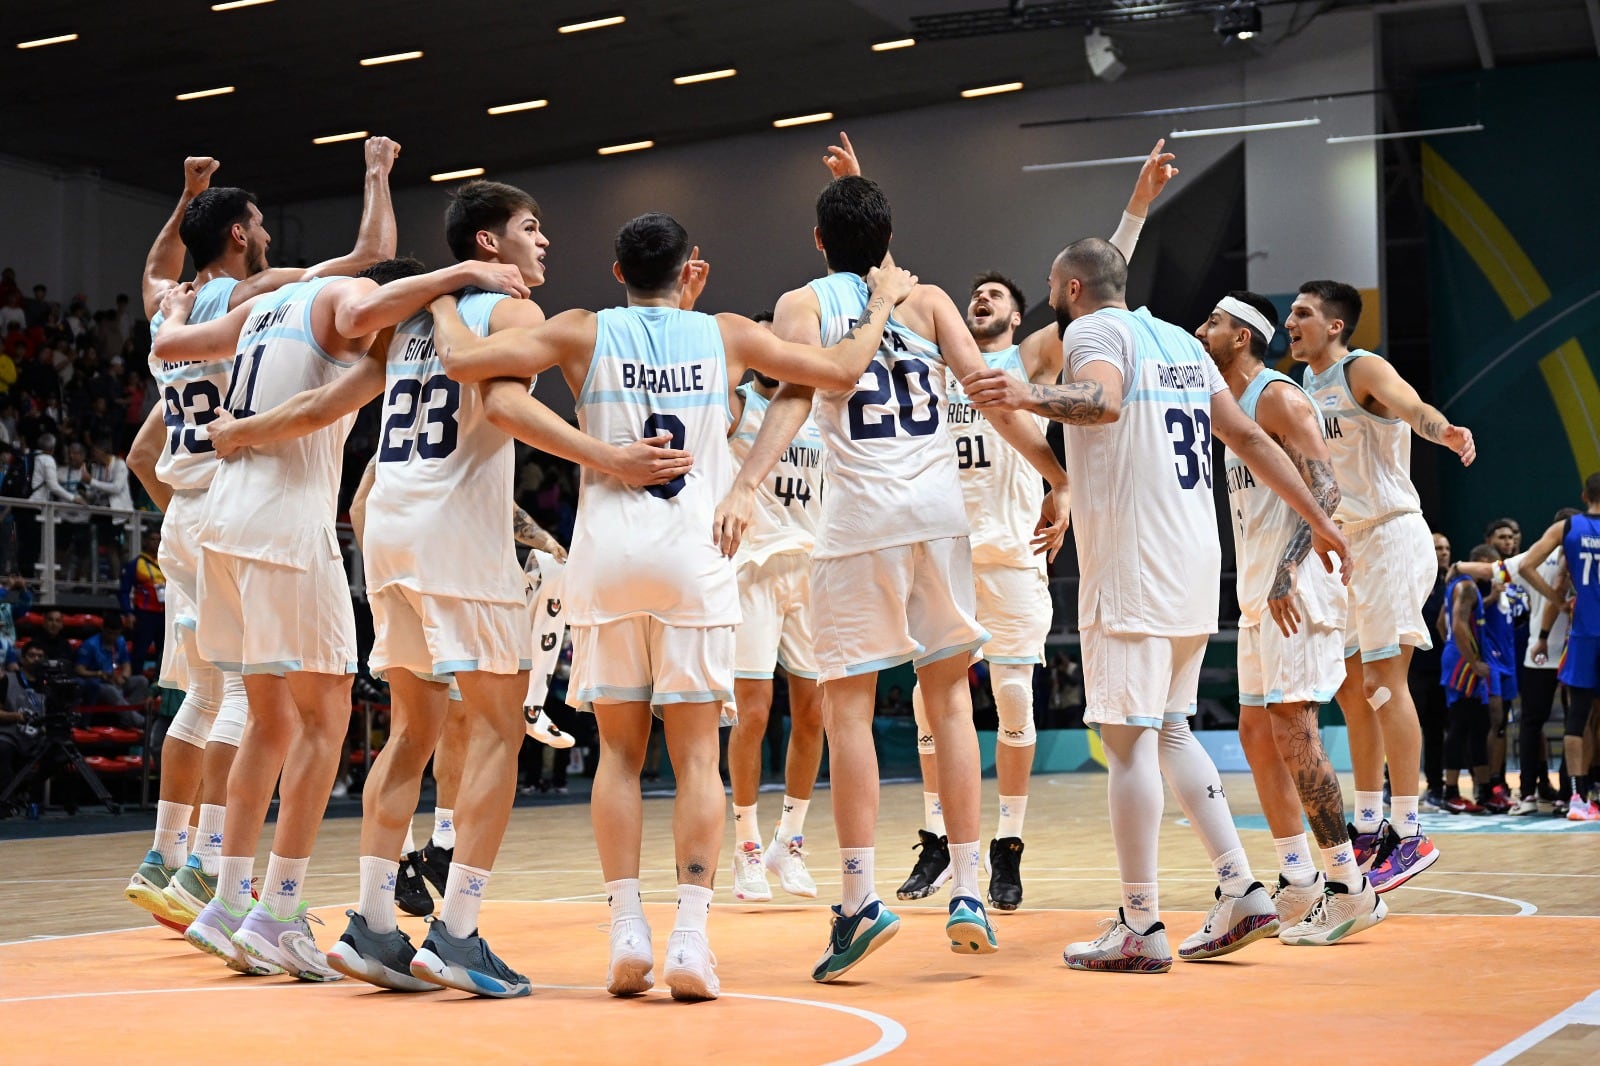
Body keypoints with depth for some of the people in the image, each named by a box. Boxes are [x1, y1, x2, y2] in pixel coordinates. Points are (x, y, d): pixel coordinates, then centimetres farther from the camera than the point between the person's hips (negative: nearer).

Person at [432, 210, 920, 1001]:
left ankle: (626, 933, 3)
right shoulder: (725, 335, 7)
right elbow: (840, 370, 12)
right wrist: (883, 301, 28)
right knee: (696, 754, 3)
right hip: (694, 554, 0)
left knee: (619, 750, 9)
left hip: (606, 556, 1)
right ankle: (689, 938, -5)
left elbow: (462, 359, -3)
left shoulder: (583, 333, 5)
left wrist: (443, 299, 17)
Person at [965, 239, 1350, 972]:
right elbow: (1248, 437, 19)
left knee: (1127, 736, -5)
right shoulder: (1180, 341, 19)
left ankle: (1140, 929, -3)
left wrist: (1032, 398, -46)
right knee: (1168, 729, 17)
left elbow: (1103, 401, -28)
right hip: (1194, 557, 8)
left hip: (1132, 563, -8)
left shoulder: (1093, 330, -5)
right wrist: (1316, 519, 24)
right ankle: (1240, 890, 14)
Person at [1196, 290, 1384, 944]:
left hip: (1294, 588, -10)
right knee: (1256, 730, 10)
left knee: (1292, 731, -12)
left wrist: (1286, 572, -26)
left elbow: (1324, 490, -20)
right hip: (1259, 594, 10)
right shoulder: (1236, 406, 20)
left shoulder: (1278, 396, -10)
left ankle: (1350, 890, -8)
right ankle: (1297, 884, 15)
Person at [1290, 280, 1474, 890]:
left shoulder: (1364, 370, -13)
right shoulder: (1305, 385, 11)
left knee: (1384, 682, -11)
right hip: (1344, 541, 9)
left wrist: (1444, 430, -55)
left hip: (1391, 535, -9)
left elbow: (1409, 405, -36)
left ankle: (1409, 835, -8)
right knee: (1352, 688, 11)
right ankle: (1368, 828, 19)